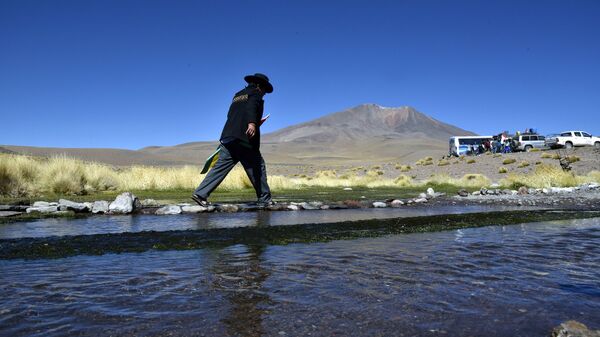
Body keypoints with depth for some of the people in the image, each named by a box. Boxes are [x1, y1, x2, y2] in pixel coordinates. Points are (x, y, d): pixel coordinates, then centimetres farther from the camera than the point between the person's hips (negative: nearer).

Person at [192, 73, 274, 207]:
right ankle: (264, 199, 7)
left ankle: (200, 193, -2)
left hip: (228, 137, 7)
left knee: (220, 167, 4)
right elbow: (251, 107, -17)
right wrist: (252, 123, -35)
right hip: (245, 138, -7)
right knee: (258, 167, 3)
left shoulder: (237, 95, 26)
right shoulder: (255, 94, 5)